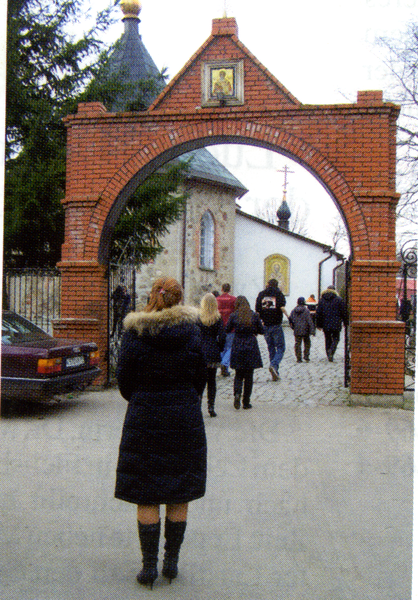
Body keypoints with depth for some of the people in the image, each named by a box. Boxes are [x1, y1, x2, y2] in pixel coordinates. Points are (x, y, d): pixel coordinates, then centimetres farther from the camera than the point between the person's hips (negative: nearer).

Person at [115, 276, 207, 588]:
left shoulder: (134, 331, -7)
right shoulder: (192, 329, -3)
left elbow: (124, 376, -4)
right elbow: (201, 373, 1)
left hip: (144, 418, -1)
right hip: (185, 420, 2)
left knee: (146, 496, 7)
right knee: (180, 495, 12)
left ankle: (149, 565, 12)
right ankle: (172, 562, 20)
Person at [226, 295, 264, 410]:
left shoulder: (233, 316, -4)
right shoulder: (254, 316, -4)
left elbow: (227, 330, 2)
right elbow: (261, 331, 2)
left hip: (237, 346, 0)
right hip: (251, 346, 0)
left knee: (238, 374, 14)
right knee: (249, 375, 8)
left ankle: (237, 393, -12)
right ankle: (246, 402, 10)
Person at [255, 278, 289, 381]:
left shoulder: (261, 294, 9)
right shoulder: (278, 293, -1)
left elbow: (257, 310, 4)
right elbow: (282, 307, -17)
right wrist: (288, 316, -6)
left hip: (265, 326, 4)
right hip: (276, 325, -4)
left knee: (271, 348, 12)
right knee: (280, 347, 4)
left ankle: (275, 374, 12)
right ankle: (274, 365, -22)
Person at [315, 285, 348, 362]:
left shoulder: (322, 300, 6)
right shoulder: (339, 299, -1)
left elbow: (318, 313, 6)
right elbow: (344, 312, -1)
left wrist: (319, 325, 11)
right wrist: (346, 323, 7)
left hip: (326, 324, 2)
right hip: (336, 324, -2)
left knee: (328, 340, 12)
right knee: (335, 339, 6)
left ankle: (329, 355, 11)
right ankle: (331, 350, -19)